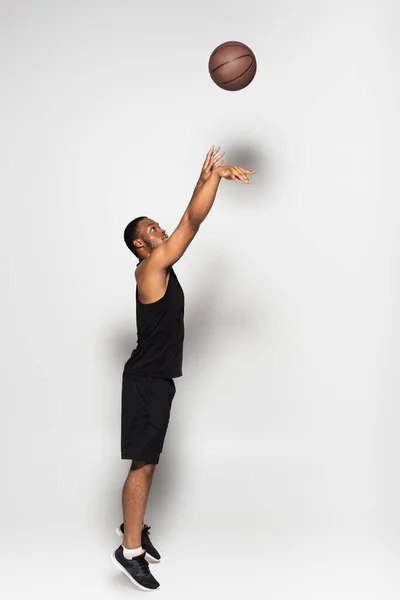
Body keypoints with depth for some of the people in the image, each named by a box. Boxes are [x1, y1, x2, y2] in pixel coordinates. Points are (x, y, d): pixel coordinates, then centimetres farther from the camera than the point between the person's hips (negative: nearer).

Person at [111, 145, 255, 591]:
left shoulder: (161, 267, 13)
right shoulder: (151, 265, -13)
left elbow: (190, 223, 12)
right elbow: (192, 221, -17)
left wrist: (211, 176, 7)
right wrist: (215, 174, -12)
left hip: (158, 378, 10)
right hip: (146, 379, -10)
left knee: (148, 459, 18)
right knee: (143, 463, -7)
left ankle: (133, 524, 31)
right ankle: (130, 550, -1)